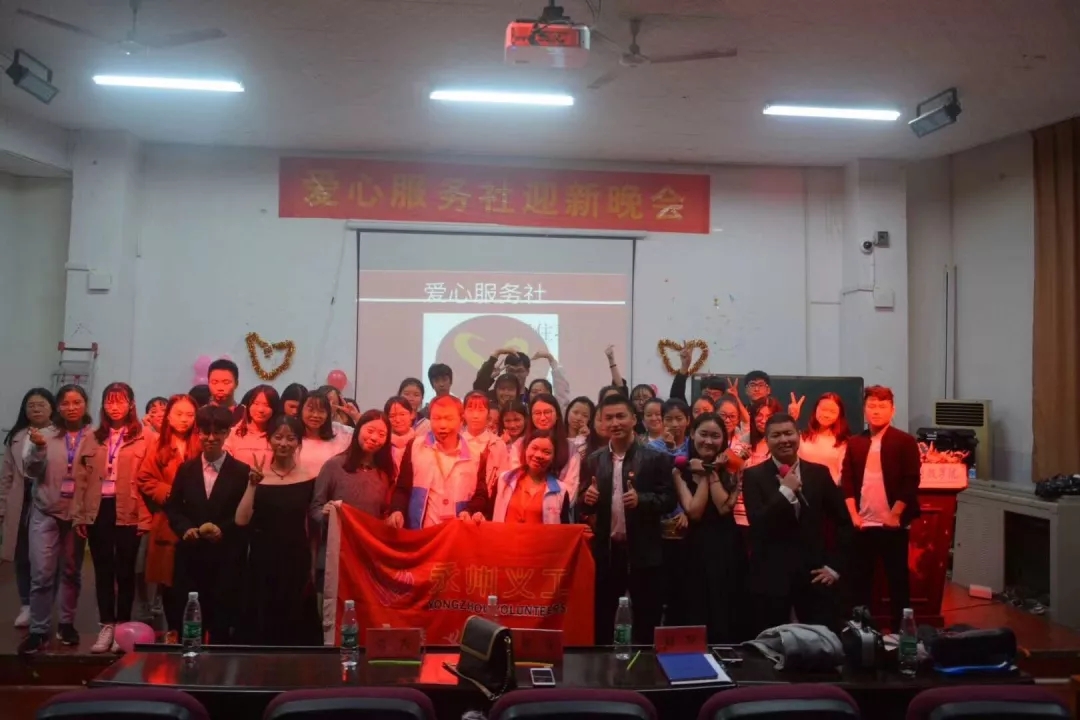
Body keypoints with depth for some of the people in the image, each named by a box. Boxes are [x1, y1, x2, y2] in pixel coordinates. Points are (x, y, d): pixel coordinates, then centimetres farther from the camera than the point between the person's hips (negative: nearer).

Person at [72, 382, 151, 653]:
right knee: (103, 570, 9)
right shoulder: (93, 439, 11)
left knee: (125, 570, 5)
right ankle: (107, 626, 17)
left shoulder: (143, 438, -2)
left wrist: (144, 518, -11)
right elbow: (81, 479, 9)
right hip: (98, 511, 4)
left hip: (127, 512, -3)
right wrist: (79, 515, 2)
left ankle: (123, 627, 15)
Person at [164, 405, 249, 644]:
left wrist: (223, 530, -16)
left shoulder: (241, 471, -1)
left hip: (226, 558, -3)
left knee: (222, 624, 2)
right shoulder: (186, 469, 10)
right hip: (191, 555, 3)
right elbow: (172, 507, 10)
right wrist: (186, 529, -8)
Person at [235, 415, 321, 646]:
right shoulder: (256, 475, -1)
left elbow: (314, 525, 6)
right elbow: (241, 521, -11)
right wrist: (252, 484, -19)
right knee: (260, 629, 7)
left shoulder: (308, 478, -1)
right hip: (262, 562, 0)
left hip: (297, 563, 0)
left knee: (296, 630, 8)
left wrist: (313, 568, 6)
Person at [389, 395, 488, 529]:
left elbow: (481, 495, 11)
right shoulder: (415, 447, 4)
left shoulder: (474, 455, 5)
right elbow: (402, 489, 5)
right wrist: (397, 510, -13)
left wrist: (469, 512, -8)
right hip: (419, 533, -1)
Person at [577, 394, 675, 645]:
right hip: (605, 551, 3)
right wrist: (587, 499, -16)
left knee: (646, 624, 10)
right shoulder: (592, 461, 5)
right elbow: (580, 508, 6)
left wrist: (641, 499, -23)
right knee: (600, 621, 13)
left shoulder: (655, 459, -3)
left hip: (643, 553, -2)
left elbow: (669, 500, -6)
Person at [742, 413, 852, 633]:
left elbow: (843, 521, 11)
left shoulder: (819, 473, 6)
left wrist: (834, 566, 4)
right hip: (771, 577, -2)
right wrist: (785, 491, -17)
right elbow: (758, 525, -13)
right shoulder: (754, 476, -2)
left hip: (814, 575, 2)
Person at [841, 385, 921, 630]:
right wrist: (853, 515, -3)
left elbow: (911, 482, -7)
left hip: (892, 524, -3)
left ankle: (900, 630, 17)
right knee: (859, 579, 8)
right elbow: (846, 480, 6)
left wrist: (894, 515, -12)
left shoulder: (905, 442, -2)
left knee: (898, 579, 6)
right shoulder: (855, 443, 8)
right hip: (862, 524, 3)